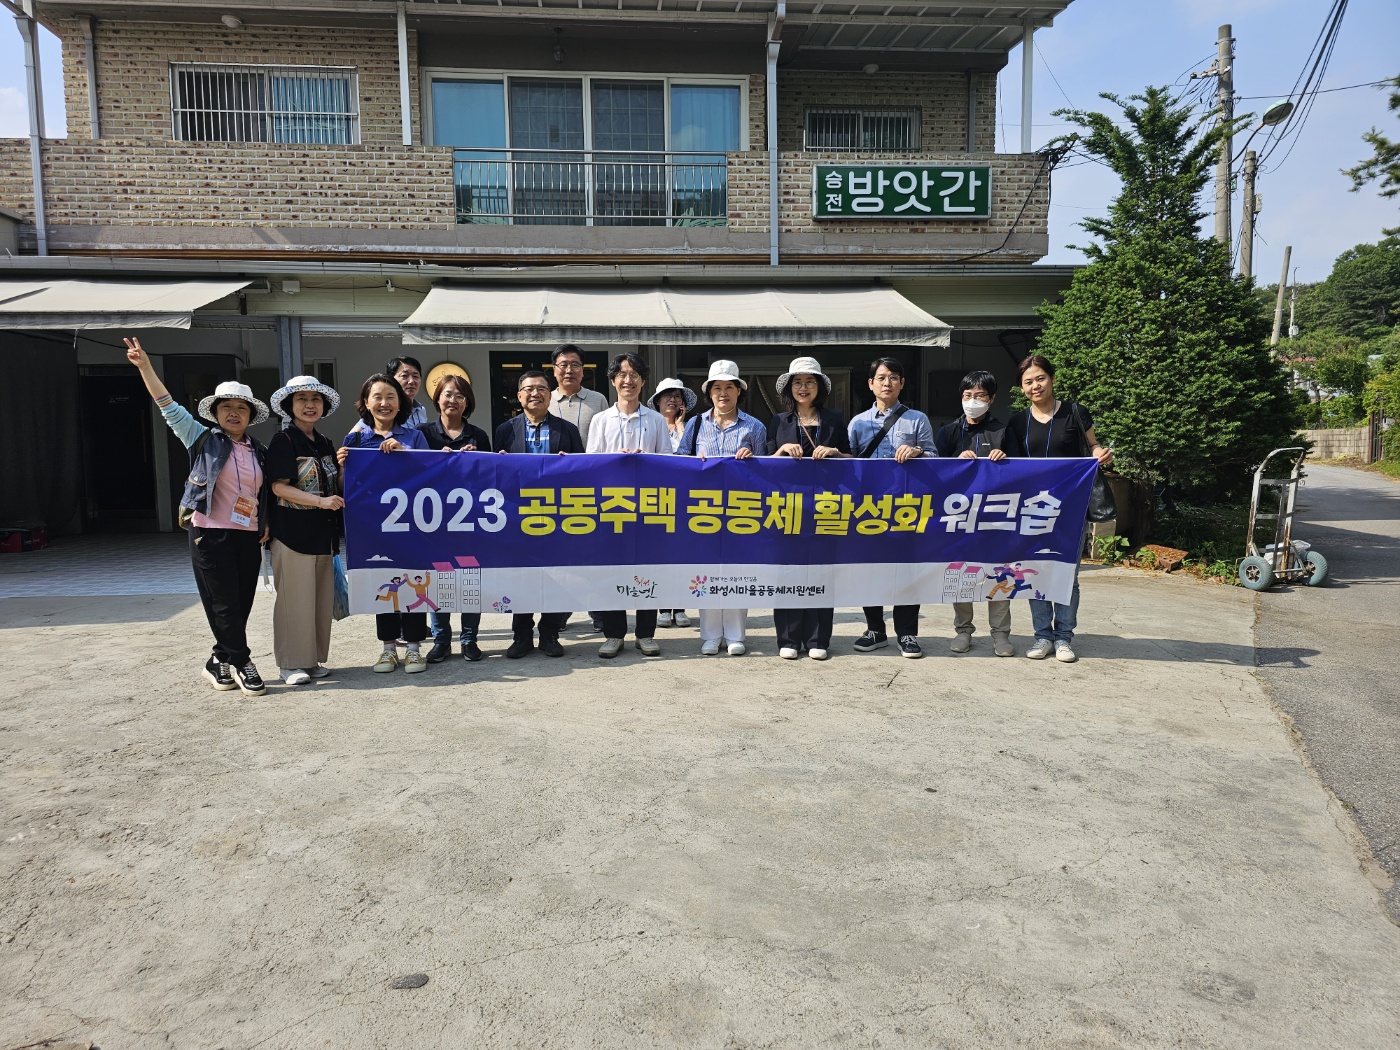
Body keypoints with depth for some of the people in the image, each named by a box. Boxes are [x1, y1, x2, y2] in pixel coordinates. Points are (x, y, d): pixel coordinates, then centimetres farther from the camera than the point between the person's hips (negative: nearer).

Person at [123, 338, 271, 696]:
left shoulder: (259, 450, 13)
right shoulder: (203, 440, 2)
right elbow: (170, 408, -7)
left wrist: (266, 525, 6)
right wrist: (145, 368, -16)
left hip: (249, 536, 5)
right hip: (211, 533, -5)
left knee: (242, 604, 7)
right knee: (225, 603, -3)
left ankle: (220, 662, 21)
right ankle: (241, 663, 9)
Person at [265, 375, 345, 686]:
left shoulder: (325, 443, 15)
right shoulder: (283, 440, -6)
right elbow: (279, 487, -14)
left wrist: (345, 467, -2)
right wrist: (321, 501, -23)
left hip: (323, 532, 7)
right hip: (293, 532, -7)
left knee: (322, 598, 9)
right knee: (295, 598, -4)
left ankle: (313, 659, 19)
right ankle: (291, 663, 7)